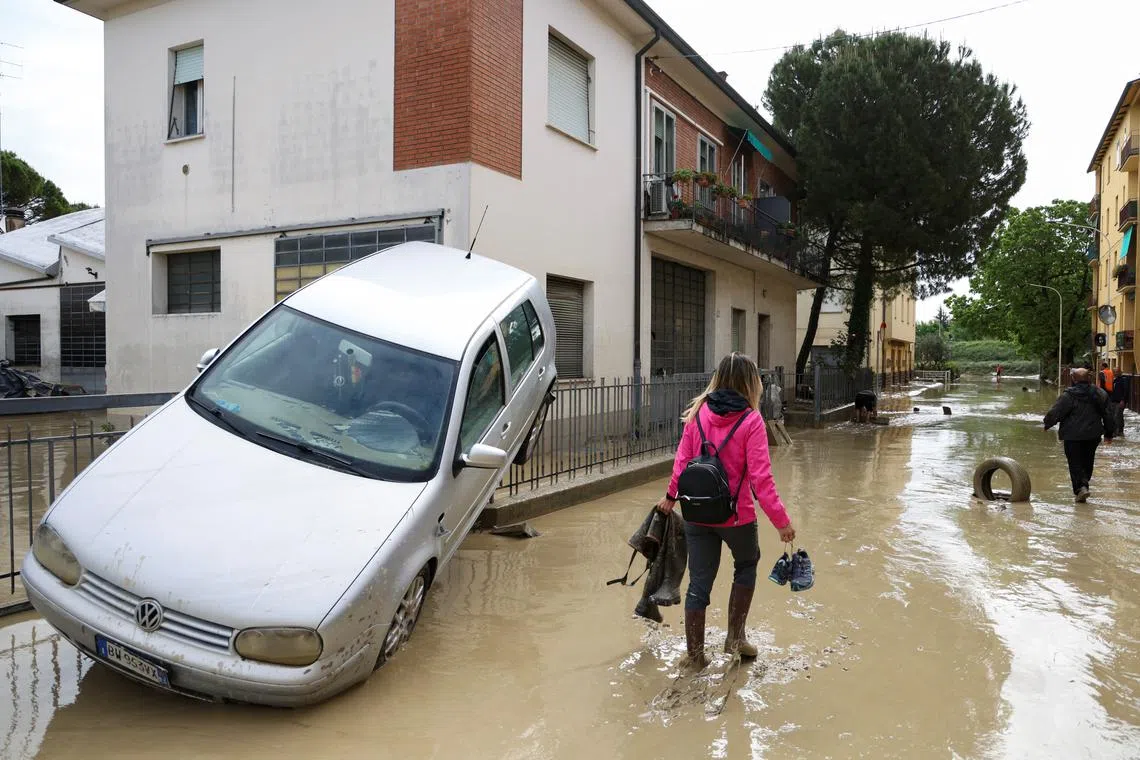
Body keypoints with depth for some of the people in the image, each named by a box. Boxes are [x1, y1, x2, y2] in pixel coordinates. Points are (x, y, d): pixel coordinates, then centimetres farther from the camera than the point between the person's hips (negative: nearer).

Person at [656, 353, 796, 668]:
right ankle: (735, 636, 30)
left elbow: (682, 461, 1)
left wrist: (670, 496, 15)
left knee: (699, 583, 13)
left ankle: (695, 653, 24)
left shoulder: (698, 413, -2)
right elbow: (760, 478, -16)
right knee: (746, 564, 26)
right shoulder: (751, 421, -13)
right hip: (735, 515, -3)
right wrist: (781, 521, -11)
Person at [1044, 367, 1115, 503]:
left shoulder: (1068, 395, -14)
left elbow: (1055, 413, -14)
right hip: (1093, 435, 5)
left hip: (1073, 436, -5)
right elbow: (1108, 415, 11)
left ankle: (1081, 487, -18)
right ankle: (1083, 484, 27)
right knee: (1087, 462, 18)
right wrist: (1109, 433, 20)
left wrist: (1047, 424, 5)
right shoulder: (1099, 394, 4)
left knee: (1075, 463, -1)